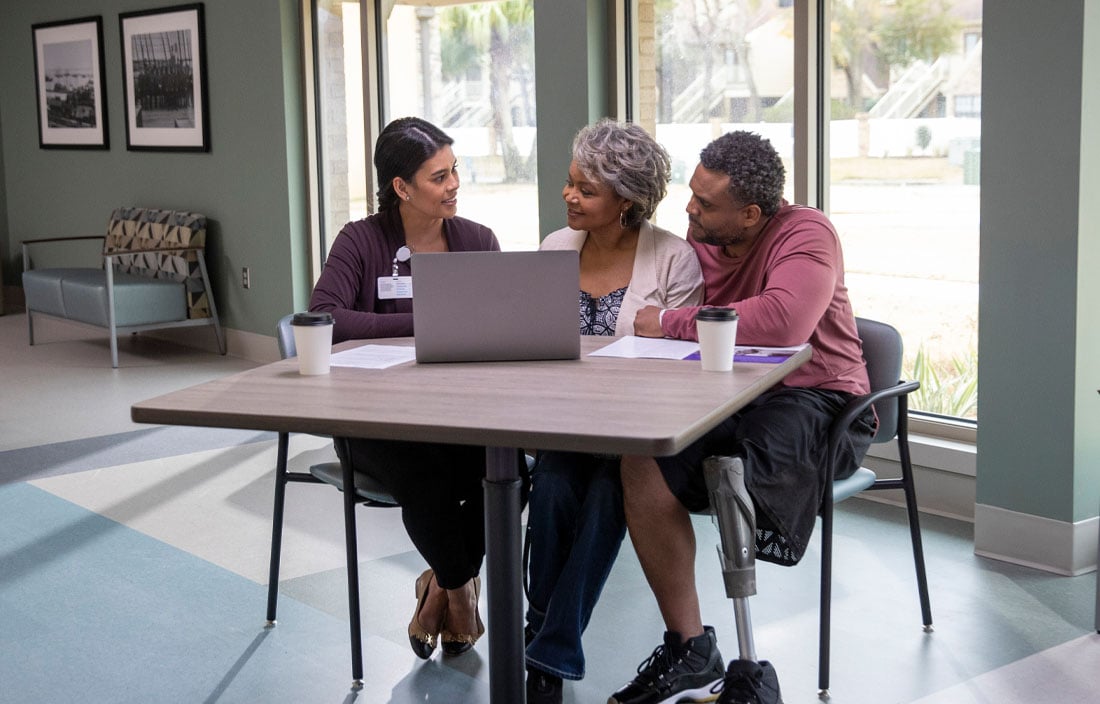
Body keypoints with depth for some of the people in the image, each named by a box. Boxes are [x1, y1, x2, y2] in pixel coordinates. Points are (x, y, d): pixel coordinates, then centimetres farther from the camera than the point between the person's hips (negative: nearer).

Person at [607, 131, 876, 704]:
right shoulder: (699, 238, 11)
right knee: (640, 456, -22)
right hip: (726, 399, 6)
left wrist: (671, 323, -21)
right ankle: (689, 651, -15)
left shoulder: (805, 234, -11)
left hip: (814, 403, -6)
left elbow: (783, 321, -31)